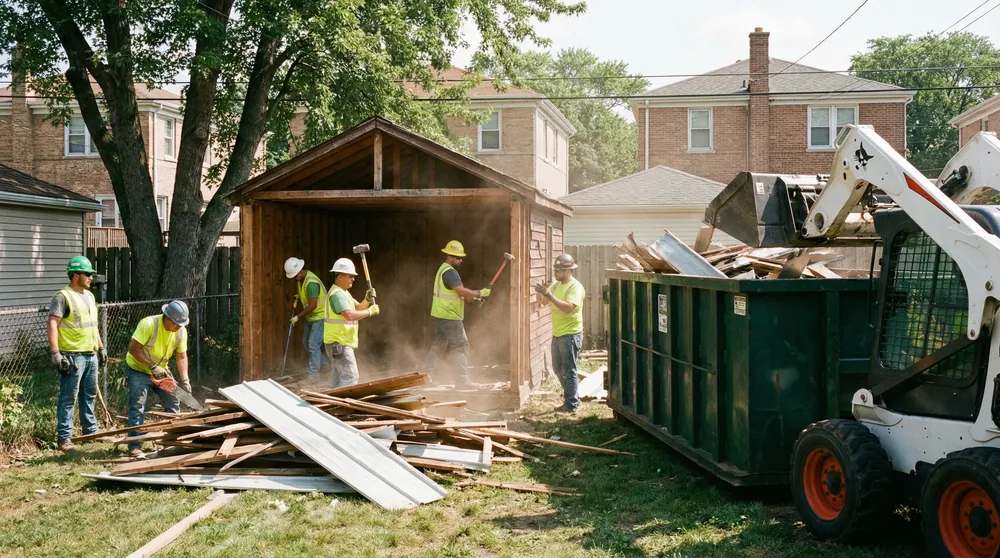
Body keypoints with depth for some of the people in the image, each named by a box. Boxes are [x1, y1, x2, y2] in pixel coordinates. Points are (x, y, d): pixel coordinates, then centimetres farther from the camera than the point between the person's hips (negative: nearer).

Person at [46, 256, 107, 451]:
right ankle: (64, 438, -1)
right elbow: (52, 325, -18)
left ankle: (90, 431, 27)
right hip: (73, 356, -8)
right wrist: (55, 353, -24)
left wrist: (101, 347, 23)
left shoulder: (89, 295, 15)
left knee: (89, 395, 16)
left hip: (91, 354, 8)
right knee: (69, 398, -5)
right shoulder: (63, 297, -12)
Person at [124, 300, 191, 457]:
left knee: (173, 404, 5)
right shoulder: (148, 324, -28)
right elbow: (134, 349, -27)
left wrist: (185, 380, -17)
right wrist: (153, 367, -30)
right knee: (137, 407, -11)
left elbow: (181, 357, -6)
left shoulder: (181, 331, -11)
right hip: (139, 369, -6)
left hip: (161, 370, 6)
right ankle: (134, 447, -10)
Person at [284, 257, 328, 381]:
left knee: (313, 345, -11)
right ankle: (321, 364, 33)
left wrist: (298, 317, -19)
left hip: (320, 316, -10)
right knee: (306, 342, 18)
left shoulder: (311, 283, -29)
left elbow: (312, 306, -27)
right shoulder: (301, 278, 1)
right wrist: (298, 297, 1)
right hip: (311, 316, 10)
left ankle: (314, 374, -5)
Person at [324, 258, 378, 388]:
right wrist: (370, 311, -20)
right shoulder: (337, 294, -18)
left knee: (340, 378, 15)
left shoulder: (343, 293, 17)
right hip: (339, 343, -11)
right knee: (350, 377, -15)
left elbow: (357, 309, 16)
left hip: (339, 343, 11)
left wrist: (367, 300, -3)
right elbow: (350, 315, -30)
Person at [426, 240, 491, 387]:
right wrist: (480, 293, -15)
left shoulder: (443, 269, 16)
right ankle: (463, 380, -7)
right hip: (449, 317, -10)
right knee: (462, 346, -6)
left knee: (439, 345, 17)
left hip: (438, 315, 10)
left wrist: (472, 297, 7)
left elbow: (456, 292, 19)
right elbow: (462, 291, -25)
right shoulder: (450, 272, -17)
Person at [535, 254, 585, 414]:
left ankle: (572, 405, 2)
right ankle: (571, 395, 32)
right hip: (557, 334, 9)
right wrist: (542, 292, -11)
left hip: (570, 334, -9)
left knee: (568, 371, -4)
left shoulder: (575, 287, -16)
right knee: (558, 369, 17)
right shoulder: (556, 285, 11)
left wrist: (549, 294, -32)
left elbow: (568, 307, -29)